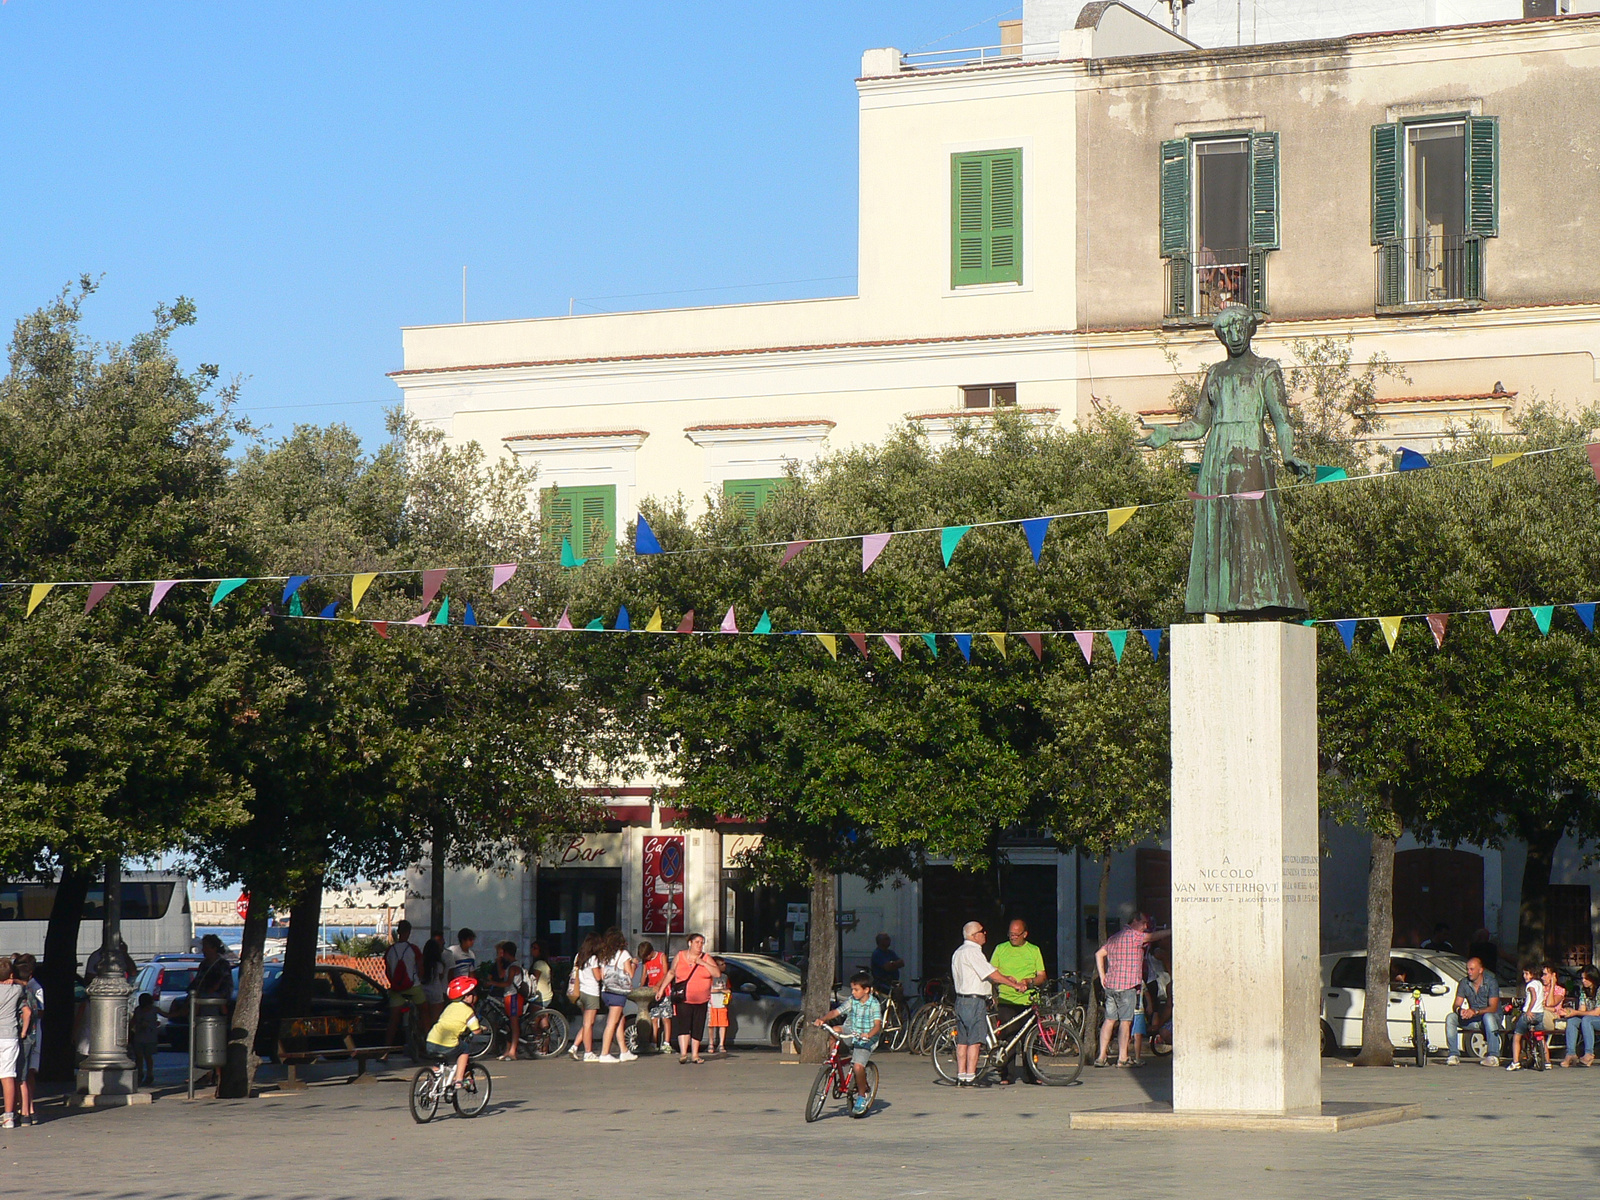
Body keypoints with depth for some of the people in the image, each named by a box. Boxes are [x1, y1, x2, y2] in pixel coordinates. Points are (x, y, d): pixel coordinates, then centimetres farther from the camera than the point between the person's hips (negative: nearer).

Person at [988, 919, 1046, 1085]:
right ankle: (1005, 1075, -3)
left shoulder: (1034, 950, 13)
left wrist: (1030, 981, -10)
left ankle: (1030, 1074, 7)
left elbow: (1042, 976, 11)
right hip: (1005, 1001, -1)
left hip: (1027, 1001, 1)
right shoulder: (1000, 949, 12)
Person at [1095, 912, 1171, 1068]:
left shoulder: (1114, 937, 18)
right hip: (1127, 985, -8)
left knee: (1109, 1020, 9)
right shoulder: (1133, 935, -7)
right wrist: (1173, 931, 2)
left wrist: (1102, 976, 17)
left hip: (1110, 985, 8)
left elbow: (1099, 954, 20)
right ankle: (1122, 1058, -4)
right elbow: (1154, 936, -6)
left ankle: (1101, 1056, 7)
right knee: (1125, 1021, -4)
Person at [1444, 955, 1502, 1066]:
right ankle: (1454, 1055, -19)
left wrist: (1475, 1012, -38)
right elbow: (1456, 1005, -3)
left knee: (1488, 1017, -40)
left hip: (1492, 1016, -4)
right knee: (1450, 1017, -19)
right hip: (1473, 1019, 4)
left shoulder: (1491, 982, -13)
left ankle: (1493, 1056, -36)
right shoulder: (1464, 983, 0)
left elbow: (1493, 1008, -23)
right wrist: (1460, 1010, -29)